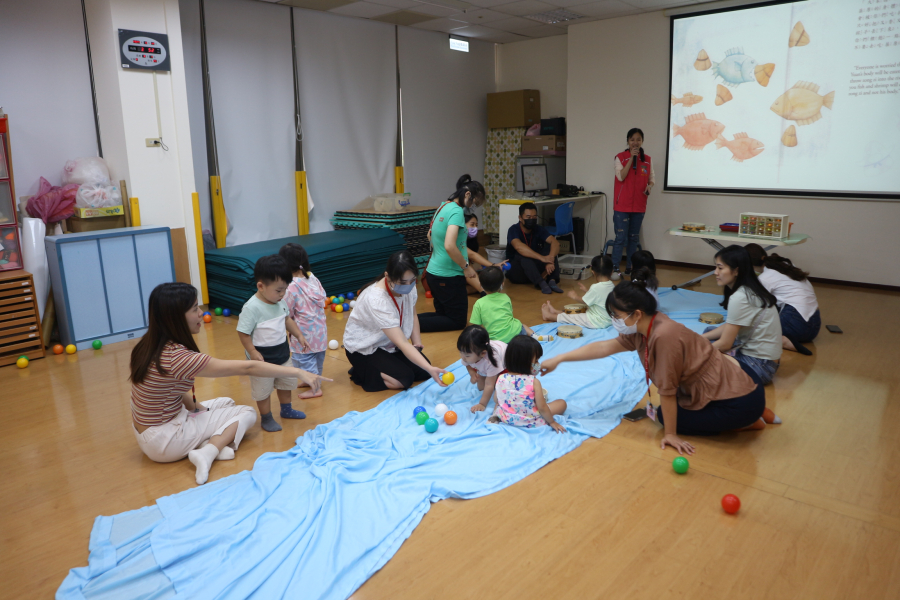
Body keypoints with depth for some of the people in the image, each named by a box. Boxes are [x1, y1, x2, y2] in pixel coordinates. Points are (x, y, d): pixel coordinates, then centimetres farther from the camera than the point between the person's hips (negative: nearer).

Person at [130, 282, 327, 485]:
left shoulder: (152, 345, -5)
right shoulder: (178, 358, -31)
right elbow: (246, 368, -28)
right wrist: (298, 372, -24)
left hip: (149, 428, 8)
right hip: (163, 440, -8)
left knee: (226, 403, 22)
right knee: (247, 413, 3)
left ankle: (208, 443, -4)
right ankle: (208, 452, -16)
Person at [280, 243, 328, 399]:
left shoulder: (291, 287, -21)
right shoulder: (312, 278, -3)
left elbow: (288, 314, -15)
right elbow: (322, 300, 5)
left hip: (304, 333, -7)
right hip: (320, 329, 7)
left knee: (303, 359, 8)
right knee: (317, 357, 21)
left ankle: (315, 388, 15)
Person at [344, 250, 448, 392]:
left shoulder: (408, 287, -15)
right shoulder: (376, 301, -37)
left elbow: (412, 316, 5)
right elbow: (402, 343, -40)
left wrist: (417, 344, -8)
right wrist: (430, 369, -46)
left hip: (389, 344, 7)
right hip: (364, 349, -7)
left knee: (423, 372, -7)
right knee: (405, 379, -22)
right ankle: (361, 372, 1)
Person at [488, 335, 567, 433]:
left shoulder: (501, 379, -15)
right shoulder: (533, 382, -26)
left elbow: (496, 400, 1)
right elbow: (542, 408, -20)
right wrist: (552, 422, -3)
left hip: (506, 418, 3)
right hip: (529, 422, -3)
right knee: (562, 403, 9)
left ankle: (496, 417, 6)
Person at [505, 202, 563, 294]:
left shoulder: (538, 229, -2)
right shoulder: (514, 230, -14)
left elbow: (555, 243, -18)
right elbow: (519, 247, -35)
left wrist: (550, 260, -39)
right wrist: (542, 258, -45)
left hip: (535, 269, 4)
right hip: (516, 273, -4)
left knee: (549, 246, -16)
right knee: (524, 255, -33)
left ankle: (552, 280, -32)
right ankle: (541, 283, -42)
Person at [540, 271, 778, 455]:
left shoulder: (663, 335, -29)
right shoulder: (642, 328, -3)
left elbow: (667, 391, -21)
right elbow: (604, 347, 6)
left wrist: (671, 434, -11)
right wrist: (559, 359, 7)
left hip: (739, 400, -8)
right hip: (733, 376, 8)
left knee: (671, 417, 3)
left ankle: (749, 422, 7)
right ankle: (754, 412, 21)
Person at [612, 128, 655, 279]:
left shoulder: (648, 160, 7)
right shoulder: (620, 157, -3)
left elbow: (652, 178, 11)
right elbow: (621, 177, -14)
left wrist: (650, 186, -11)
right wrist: (631, 158, -17)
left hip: (639, 205, 4)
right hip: (622, 205, -4)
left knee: (634, 238, 10)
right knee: (621, 238, -5)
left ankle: (629, 267, 19)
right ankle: (615, 268, 0)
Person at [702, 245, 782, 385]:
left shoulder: (739, 298, -23)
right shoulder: (749, 290, 4)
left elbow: (725, 344, -18)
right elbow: (729, 326, 14)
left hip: (759, 364, -9)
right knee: (709, 331, 17)